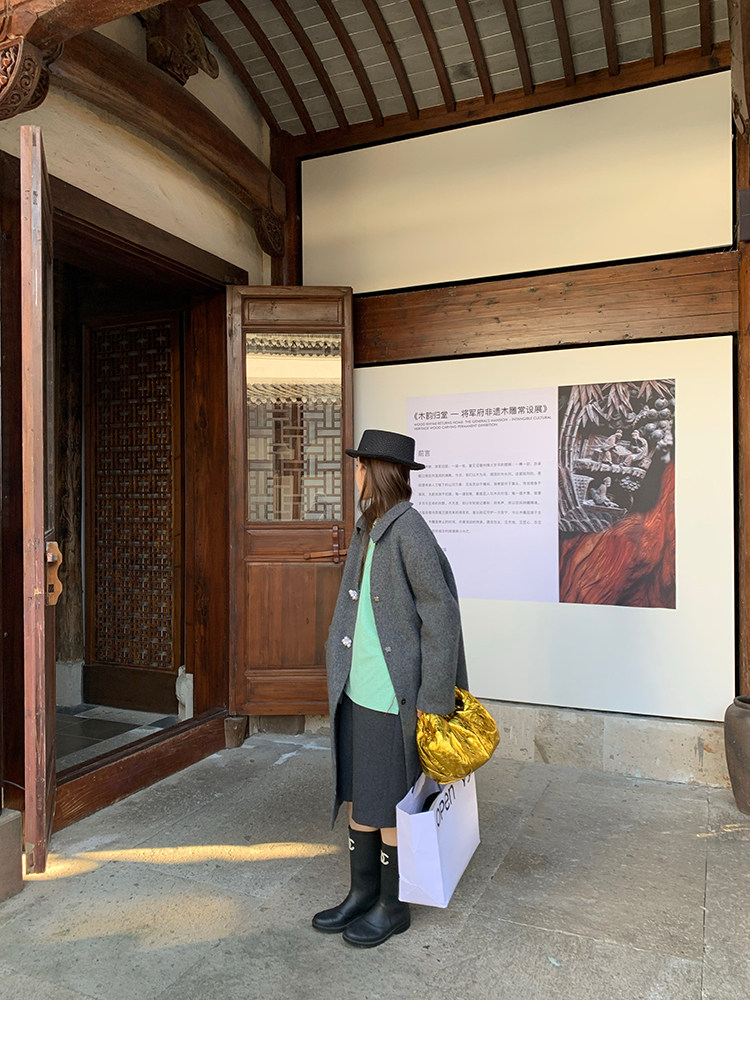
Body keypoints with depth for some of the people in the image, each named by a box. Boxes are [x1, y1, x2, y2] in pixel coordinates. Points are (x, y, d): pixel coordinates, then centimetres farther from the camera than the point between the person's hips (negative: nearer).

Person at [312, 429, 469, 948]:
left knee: (386, 804, 8)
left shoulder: (408, 530, -17)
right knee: (356, 793, 18)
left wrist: (433, 699, -16)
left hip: (393, 694, -8)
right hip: (357, 689, 8)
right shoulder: (368, 529, 9)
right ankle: (363, 891, 37)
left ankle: (393, 906, 29)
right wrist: (343, 673, 15)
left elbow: (441, 613, -17)